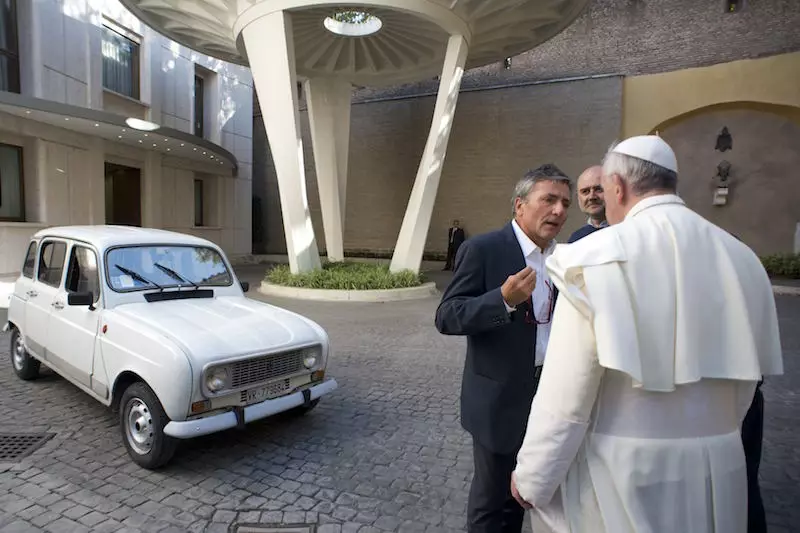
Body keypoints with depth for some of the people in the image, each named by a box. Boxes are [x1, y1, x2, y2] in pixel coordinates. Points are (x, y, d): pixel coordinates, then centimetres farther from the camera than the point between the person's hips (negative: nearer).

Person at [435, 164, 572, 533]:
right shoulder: (482, 249, -16)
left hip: (549, 394, 6)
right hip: (501, 398, -6)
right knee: (491, 498, 12)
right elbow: (446, 317, -21)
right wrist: (503, 299, -33)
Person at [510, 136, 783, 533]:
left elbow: (566, 395, -19)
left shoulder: (597, 258, -20)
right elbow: (744, 382, 9)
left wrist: (531, 477, -6)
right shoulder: (742, 260, -1)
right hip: (720, 473, 6)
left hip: (621, 472, -6)